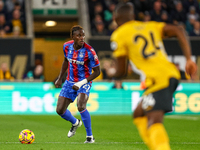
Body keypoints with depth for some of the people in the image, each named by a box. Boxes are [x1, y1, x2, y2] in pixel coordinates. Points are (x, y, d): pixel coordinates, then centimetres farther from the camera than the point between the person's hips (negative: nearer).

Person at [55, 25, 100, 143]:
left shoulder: (89, 51, -22)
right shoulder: (67, 46, -6)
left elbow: (97, 72, -15)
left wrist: (81, 83, -23)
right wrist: (60, 78, 16)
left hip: (84, 82, -5)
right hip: (70, 81, 5)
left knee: (81, 107, -30)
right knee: (60, 110, 3)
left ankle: (90, 136, -12)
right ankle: (75, 123, 38)